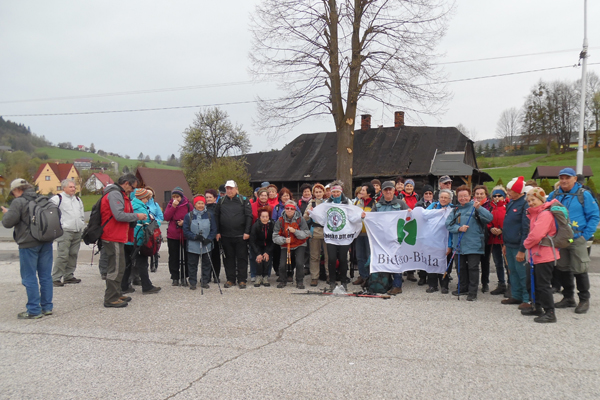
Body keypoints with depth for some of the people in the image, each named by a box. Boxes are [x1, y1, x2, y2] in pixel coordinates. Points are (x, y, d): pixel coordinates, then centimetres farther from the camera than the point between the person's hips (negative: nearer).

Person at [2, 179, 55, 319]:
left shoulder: (18, 202, -10)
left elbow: (8, 222, -12)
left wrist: (6, 213, 7)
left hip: (29, 244, -6)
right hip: (46, 242, 6)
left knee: (30, 278, 1)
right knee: (45, 276, 12)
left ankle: (34, 311, 3)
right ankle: (47, 307, 17)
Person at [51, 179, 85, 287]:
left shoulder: (78, 200, 21)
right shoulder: (57, 199, -3)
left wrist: (83, 227, 19)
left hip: (77, 233, 7)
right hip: (65, 232, -7)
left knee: (73, 255, 9)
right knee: (62, 256, -11)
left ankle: (69, 276, 19)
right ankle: (55, 278, -5)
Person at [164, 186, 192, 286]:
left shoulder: (188, 205, 1)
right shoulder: (170, 205, 7)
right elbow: (166, 217, -5)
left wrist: (184, 222, -12)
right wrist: (173, 206, -13)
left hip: (185, 235, -2)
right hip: (172, 235, 2)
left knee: (185, 257, 3)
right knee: (173, 257, 6)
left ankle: (184, 277, 13)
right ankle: (175, 278, 15)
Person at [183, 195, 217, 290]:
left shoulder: (210, 215, 4)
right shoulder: (189, 216, 0)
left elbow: (214, 230, 5)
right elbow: (185, 230, -2)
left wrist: (208, 239, -10)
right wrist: (195, 236, -16)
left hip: (207, 245, 1)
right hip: (193, 246, -1)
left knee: (206, 264, 9)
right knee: (192, 264, 5)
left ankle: (205, 281, 22)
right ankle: (192, 282, 16)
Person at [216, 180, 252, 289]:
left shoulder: (243, 200, 0)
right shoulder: (221, 201, 8)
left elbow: (249, 216, -4)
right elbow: (217, 217, 10)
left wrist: (247, 232, -10)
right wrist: (217, 232, 2)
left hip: (240, 235, -3)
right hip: (225, 235, 3)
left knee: (242, 258, 2)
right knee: (229, 258, 10)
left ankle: (242, 280, 10)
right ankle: (230, 279, 19)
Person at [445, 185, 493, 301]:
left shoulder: (475, 207, -3)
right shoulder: (455, 209, 11)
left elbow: (489, 218, -17)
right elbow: (448, 224, 2)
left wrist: (478, 208, -30)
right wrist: (459, 228, -14)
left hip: (473, 244, -5)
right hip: (459, 244, 5)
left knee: (473, 268, -2)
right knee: (461, 267, 15)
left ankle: (472, 292, 5)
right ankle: (463, 287, 32)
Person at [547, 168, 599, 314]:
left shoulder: (584, 195, -4)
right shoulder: (553, 195, 8)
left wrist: (586, 235, -10)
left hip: (577, 240, -4)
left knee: (579, 270, -1)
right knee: (562, 269, 12)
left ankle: (584, 300, 14)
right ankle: (568, 298, 27)